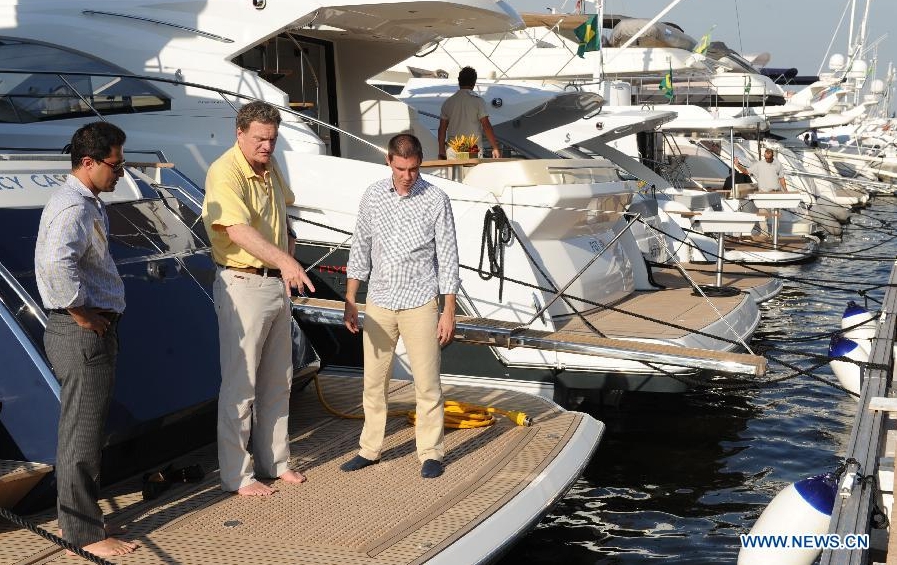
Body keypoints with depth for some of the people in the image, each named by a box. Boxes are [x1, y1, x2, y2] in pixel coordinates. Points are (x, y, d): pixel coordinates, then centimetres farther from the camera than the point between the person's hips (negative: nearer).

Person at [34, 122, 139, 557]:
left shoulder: (88, 202, 15)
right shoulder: (73, 208, -18)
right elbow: (57, 262, -37)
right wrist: (80, 313, -24)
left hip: (95, 330, 11)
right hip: (83, 333, -11)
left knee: (81, 428, 18)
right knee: (83, 432, -1)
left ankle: (74, 515, 31)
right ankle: (83, 531, 9)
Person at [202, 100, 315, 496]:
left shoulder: (270, 168, 9)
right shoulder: (225, 173, -18)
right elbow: (239, 230, -34)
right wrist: (285, 260, -46)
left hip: (277, 284, 9)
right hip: (242, 285, -9)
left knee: (278, 381, 16)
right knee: (241, 384, -2)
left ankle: (274, 461, 30)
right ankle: (236, 475, 10)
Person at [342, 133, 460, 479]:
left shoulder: (436, 200, -6)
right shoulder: (373, 197, 2)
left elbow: (447, 259, -4)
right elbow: (360, 250, 9)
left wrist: (449, 312, -7)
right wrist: (350, 302, 6)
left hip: (420, 304, -3)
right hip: (379, 303, 3)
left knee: (427, 383, 2)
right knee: (374, 381, 11)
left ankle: (431, 453, 14)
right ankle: (370, 449, 24)